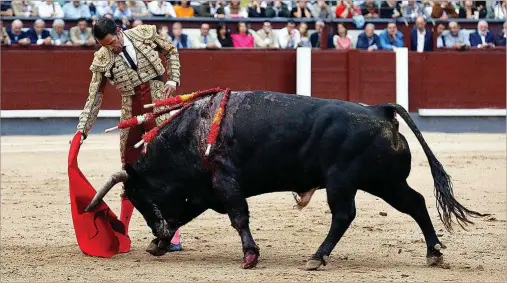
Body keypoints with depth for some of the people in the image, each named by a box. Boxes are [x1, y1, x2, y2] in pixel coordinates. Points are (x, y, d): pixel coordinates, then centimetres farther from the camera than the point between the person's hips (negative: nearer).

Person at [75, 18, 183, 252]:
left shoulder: (145, 34, -5)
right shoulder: (102, 60, -3)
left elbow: (171, 51, 12)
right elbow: (94, 97, 0)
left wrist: (172, 80, -1)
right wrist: (82, 129, -7)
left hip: (159, 107, -2)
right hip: (131, 114, 2)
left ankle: (173, 234, -4)